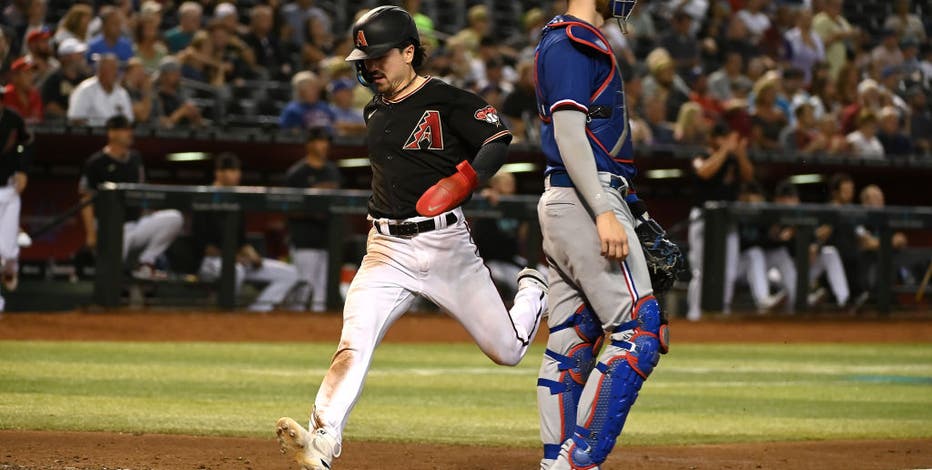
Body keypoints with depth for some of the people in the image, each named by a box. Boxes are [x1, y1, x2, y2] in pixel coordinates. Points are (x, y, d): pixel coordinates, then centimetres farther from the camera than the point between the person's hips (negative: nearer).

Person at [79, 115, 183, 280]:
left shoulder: (135, 158, 11)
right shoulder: (96, 163, -7)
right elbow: (86, 200, -7)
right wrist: (91, 234, -13)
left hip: (136, 222, 6)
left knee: (174, 218, -17)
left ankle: (146, 264, -10)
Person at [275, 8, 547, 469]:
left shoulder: (448, 101, -8)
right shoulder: (376, 111, 13)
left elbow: (497, 140, -18)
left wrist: (461, 182, -31)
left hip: (444, 243, -4)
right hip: (386, 249, 4)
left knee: (507, 350, 8)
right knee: (353, 346, -19)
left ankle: (534, 291, 41)